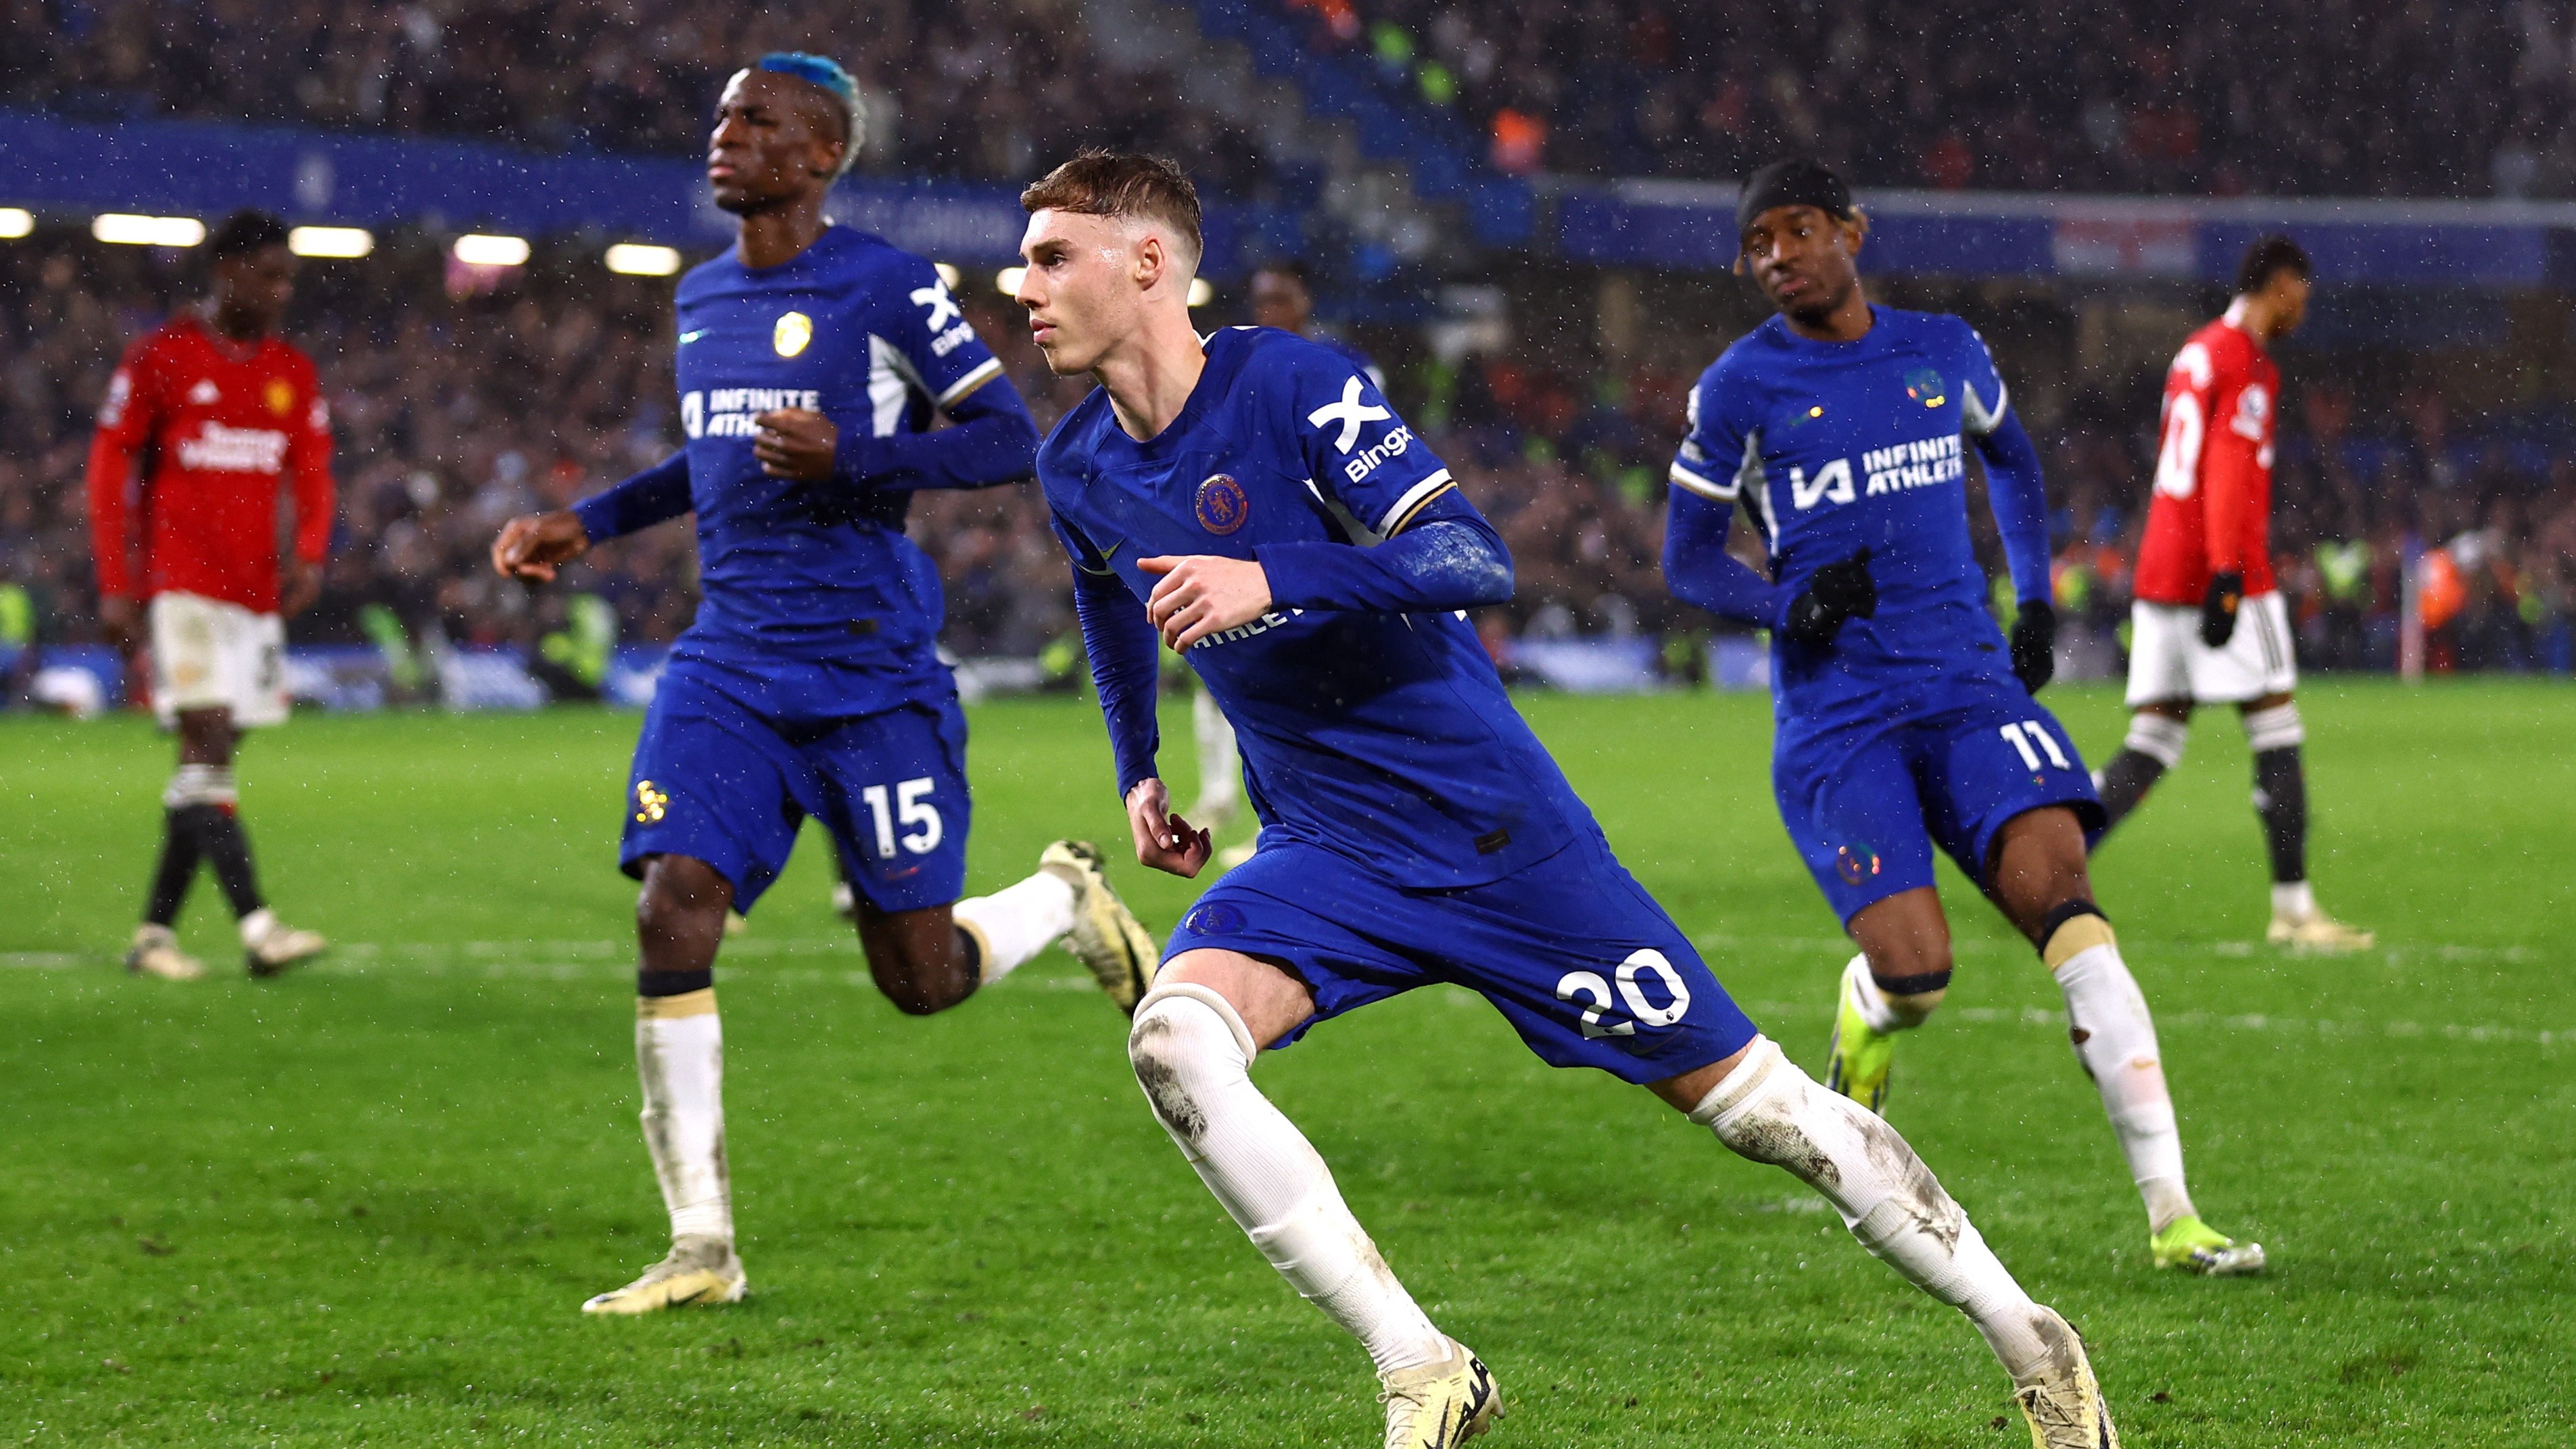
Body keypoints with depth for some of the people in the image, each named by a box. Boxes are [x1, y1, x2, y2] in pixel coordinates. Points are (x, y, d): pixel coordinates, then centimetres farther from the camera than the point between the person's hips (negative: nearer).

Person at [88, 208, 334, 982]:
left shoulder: (293, 372, 12)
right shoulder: (160, 357, -3)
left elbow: (311, 475, 12)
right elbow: (109, 469, -2)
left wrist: (310, 554, -8)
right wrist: (116, 587, -8)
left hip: (256, 591, 6)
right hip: (180, 586, -6)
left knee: (207, 767, 6)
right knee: (210, 746, -16)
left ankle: (154, 934, 13)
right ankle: (257, 927, -25)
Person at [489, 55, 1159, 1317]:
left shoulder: (887, 289, -8)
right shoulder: (701, 297, 14)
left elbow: (1010, 440, -9)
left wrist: (851, 457, -21)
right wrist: (591, 524, 20)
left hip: (871, 674, -5)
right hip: (728, 666, 5)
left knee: (921, 978, -1)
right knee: (673, 912, -14)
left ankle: (1067, 898, 35)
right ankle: (701, 1247, -7)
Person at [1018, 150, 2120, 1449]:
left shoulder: (1289, 384, -17)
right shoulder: (1077, 467, 3)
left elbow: (1477, 561, -24)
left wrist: (1273, 581, -34)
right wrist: (1139, 771, 25)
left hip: (1491, 827, -5)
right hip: (1321, 855, 5)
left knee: (1743, 1097, -1)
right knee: (1172, 1040, -23)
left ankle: (2030, 1341, 17)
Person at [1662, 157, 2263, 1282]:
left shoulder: (1945, 352, 10)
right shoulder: (1739, 389, 1)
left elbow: (2011, 462, 30)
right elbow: (1688, 560, 6)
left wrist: (2035, 602, 18)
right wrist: (1789, 607, -13)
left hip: (1968, 684, 2)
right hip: (1836, 717, -2)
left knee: (2064, 903, -19)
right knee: (1913, 970, -17)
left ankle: (2170, 1216, -21)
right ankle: (1854, 1078, 24)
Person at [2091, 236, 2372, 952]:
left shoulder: (2195, 352, 19)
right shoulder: (2247, 363, -9)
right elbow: (2227, 475, -18)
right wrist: (2228, 575, -22)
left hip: (2160, 572, 9)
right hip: (2218, 575, -9)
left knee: (2153, 741, 6)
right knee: (2277, 734, -1)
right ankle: (2293, 910, 0)